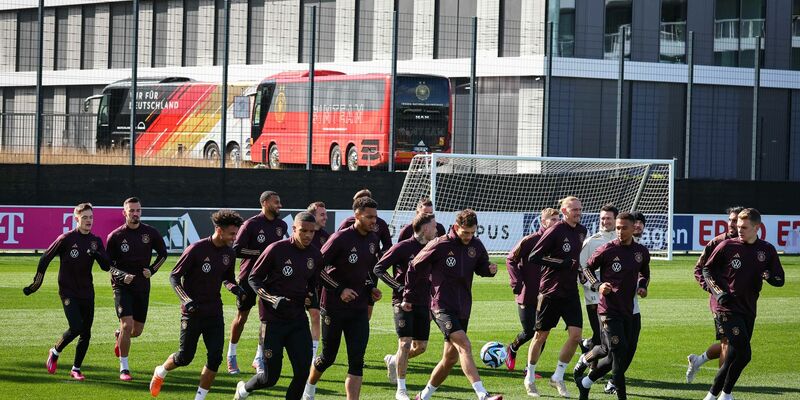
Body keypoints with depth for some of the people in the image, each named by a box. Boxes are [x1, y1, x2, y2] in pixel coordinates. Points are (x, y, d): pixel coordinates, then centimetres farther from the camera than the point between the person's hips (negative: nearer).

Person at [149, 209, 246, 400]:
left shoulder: (229, 254, 3)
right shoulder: (197, 249, -16)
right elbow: (174, 276, -11)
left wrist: (235, 288, -3)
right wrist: (186, 300, -23)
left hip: (215, 313, 5)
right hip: (192, 312, -5)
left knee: (215, 357, -6)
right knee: (185, 357, 3)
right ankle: (160, 372, 35)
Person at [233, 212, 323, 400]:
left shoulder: (315, 255, 4)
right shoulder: (277, 250, -13)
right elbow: (254, 278, -6)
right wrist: (273, 300, -19)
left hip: (298, 319, 5)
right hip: (273, 319, -5)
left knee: (303, 370, -7)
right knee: (270, 377, -1)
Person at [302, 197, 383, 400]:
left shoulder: (372, 240, 6)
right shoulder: (341, 238, -16)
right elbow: (317, 267, -15)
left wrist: (371, 288, 6)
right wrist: (339, 289, -19)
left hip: (359, 309, 5)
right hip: (334, 306, -5)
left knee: (357, 360, -7)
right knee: (328, 356, 8)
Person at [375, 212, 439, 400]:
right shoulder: (403, 247, -10)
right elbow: (378, 269, -10)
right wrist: (399, 287, -17)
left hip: (423, 304, 6)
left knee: (421, 346, 5)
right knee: (405, 342, -12)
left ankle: (393, 361, 34)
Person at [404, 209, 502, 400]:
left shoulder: (476, 245, 5)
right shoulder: (440, 245, -10)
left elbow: (481, 267, 21)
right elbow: (415, 268, 0)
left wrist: (490, 269, -4)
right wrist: (408, 297, 5)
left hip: (463, 309, 7)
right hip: (443, 306, -7)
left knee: (450, 358, 10)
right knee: (464, 345, -24)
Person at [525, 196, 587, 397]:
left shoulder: (581, 231, 8)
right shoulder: (555, 231, -13)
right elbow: (534, 258, -15)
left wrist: (579, 269, 11)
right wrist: (561, 264, -19)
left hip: (571, 292, 6)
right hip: (551, 291, -6)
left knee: (575, 335, -6)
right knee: (541, 336, 5)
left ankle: (558, 377, 8)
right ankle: (530, 378, 20)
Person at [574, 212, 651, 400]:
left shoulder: (642, 252, 8)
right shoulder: (608, 250, -7)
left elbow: (645, 273, 26)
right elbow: (587, 268, 5)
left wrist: (642, 287, 7)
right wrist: (598, 285, -11)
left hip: (628, 310, 6)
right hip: (609, 310, -6)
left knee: (620, 357, 10)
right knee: (619, 353, -13)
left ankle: (585, 382, 28)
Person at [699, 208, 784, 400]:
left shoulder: (767, 250, 6)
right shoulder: (727, 246, -4)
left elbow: (780, 280, 11)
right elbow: (707, 269, 6)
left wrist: (769, 276, -13)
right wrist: (718, 292, -9)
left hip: (748, 310, 5)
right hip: (727, 309, -5)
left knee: (733, 358, 7)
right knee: (743, 354, -14)